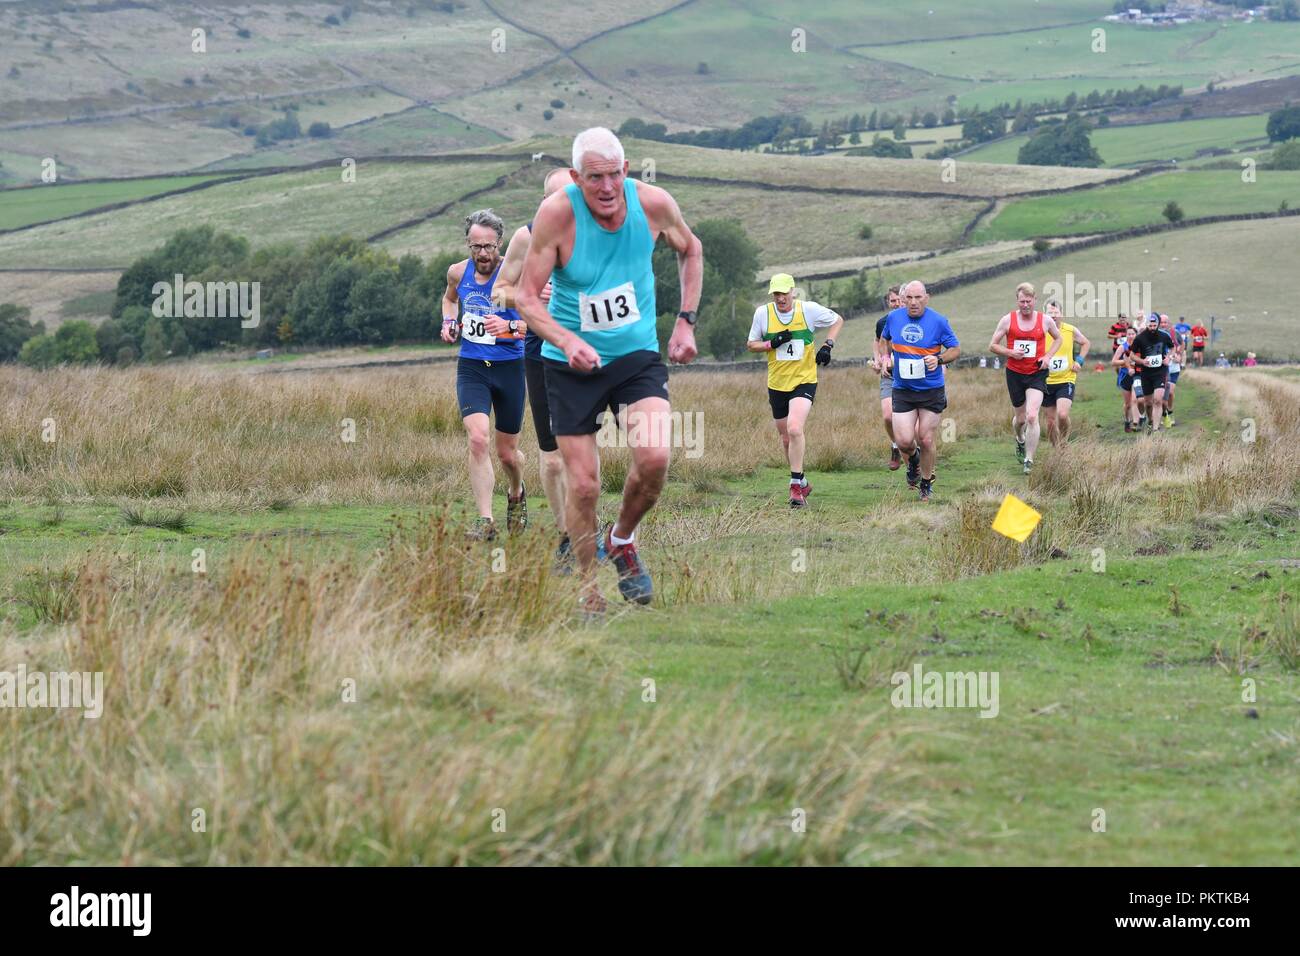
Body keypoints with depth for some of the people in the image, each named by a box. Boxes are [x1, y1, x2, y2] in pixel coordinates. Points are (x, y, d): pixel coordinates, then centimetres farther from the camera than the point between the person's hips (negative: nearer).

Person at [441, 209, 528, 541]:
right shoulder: (458, 273, 1)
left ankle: (516, 494, 46)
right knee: (477, 439, -20)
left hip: (509, 367, -2)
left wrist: (510, 326, -36)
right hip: (471, 367, 2)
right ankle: (485, 522, -21)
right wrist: (449, 321, 6)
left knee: (507, 453, 11)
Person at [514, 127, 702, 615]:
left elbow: (690, 250, 12)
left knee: (655, 456, -21)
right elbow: (527, 296, -14)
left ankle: (623, 539, 9)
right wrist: (567, 340, -30)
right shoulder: (556, 213, -19)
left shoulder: (654, 204, -11)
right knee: (583, 486, -4)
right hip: (570, 365, -1)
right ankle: (590, 596, 15)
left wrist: (685, 321, 6)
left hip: (638, 355, 1)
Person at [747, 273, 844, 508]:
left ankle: (796, 485, -20)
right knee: (786, 439, 11)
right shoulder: (763, 313, -2)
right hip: (777, 384, 3)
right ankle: (802, 483, 31)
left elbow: (837, 321, 10)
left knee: (794, 429, -24)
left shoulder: (809, 310, -6)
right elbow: (752, 344, 6)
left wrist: (828, 345, -4)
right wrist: (772, 344, -13)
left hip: (804, 381, -3)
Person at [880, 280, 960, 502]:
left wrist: (939, 360, -18)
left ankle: (927, 482, 23)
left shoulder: (938, 321, -9)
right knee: (904, 440, -8)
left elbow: (956, 349, -1)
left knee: (925, 440, 0)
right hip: (902, 390, 2)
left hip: (932, 391, -2)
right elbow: (885, 338, 22)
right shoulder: (893, 318, 0)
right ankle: (913, 459, 29)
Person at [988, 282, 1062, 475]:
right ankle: (1020, 441, 48)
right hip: (1014, 373, 1)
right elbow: (993, 345, 3)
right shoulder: (1008, 320, -2)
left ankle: (1029, 460, -13)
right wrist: (1010, 352, -15)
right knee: (1020, 418, 13)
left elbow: (1058, 338, 18)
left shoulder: (1045, 320, -1)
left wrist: (1048, 356, 1)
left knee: (1032, 416, -18)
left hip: (1037, 374, -1)